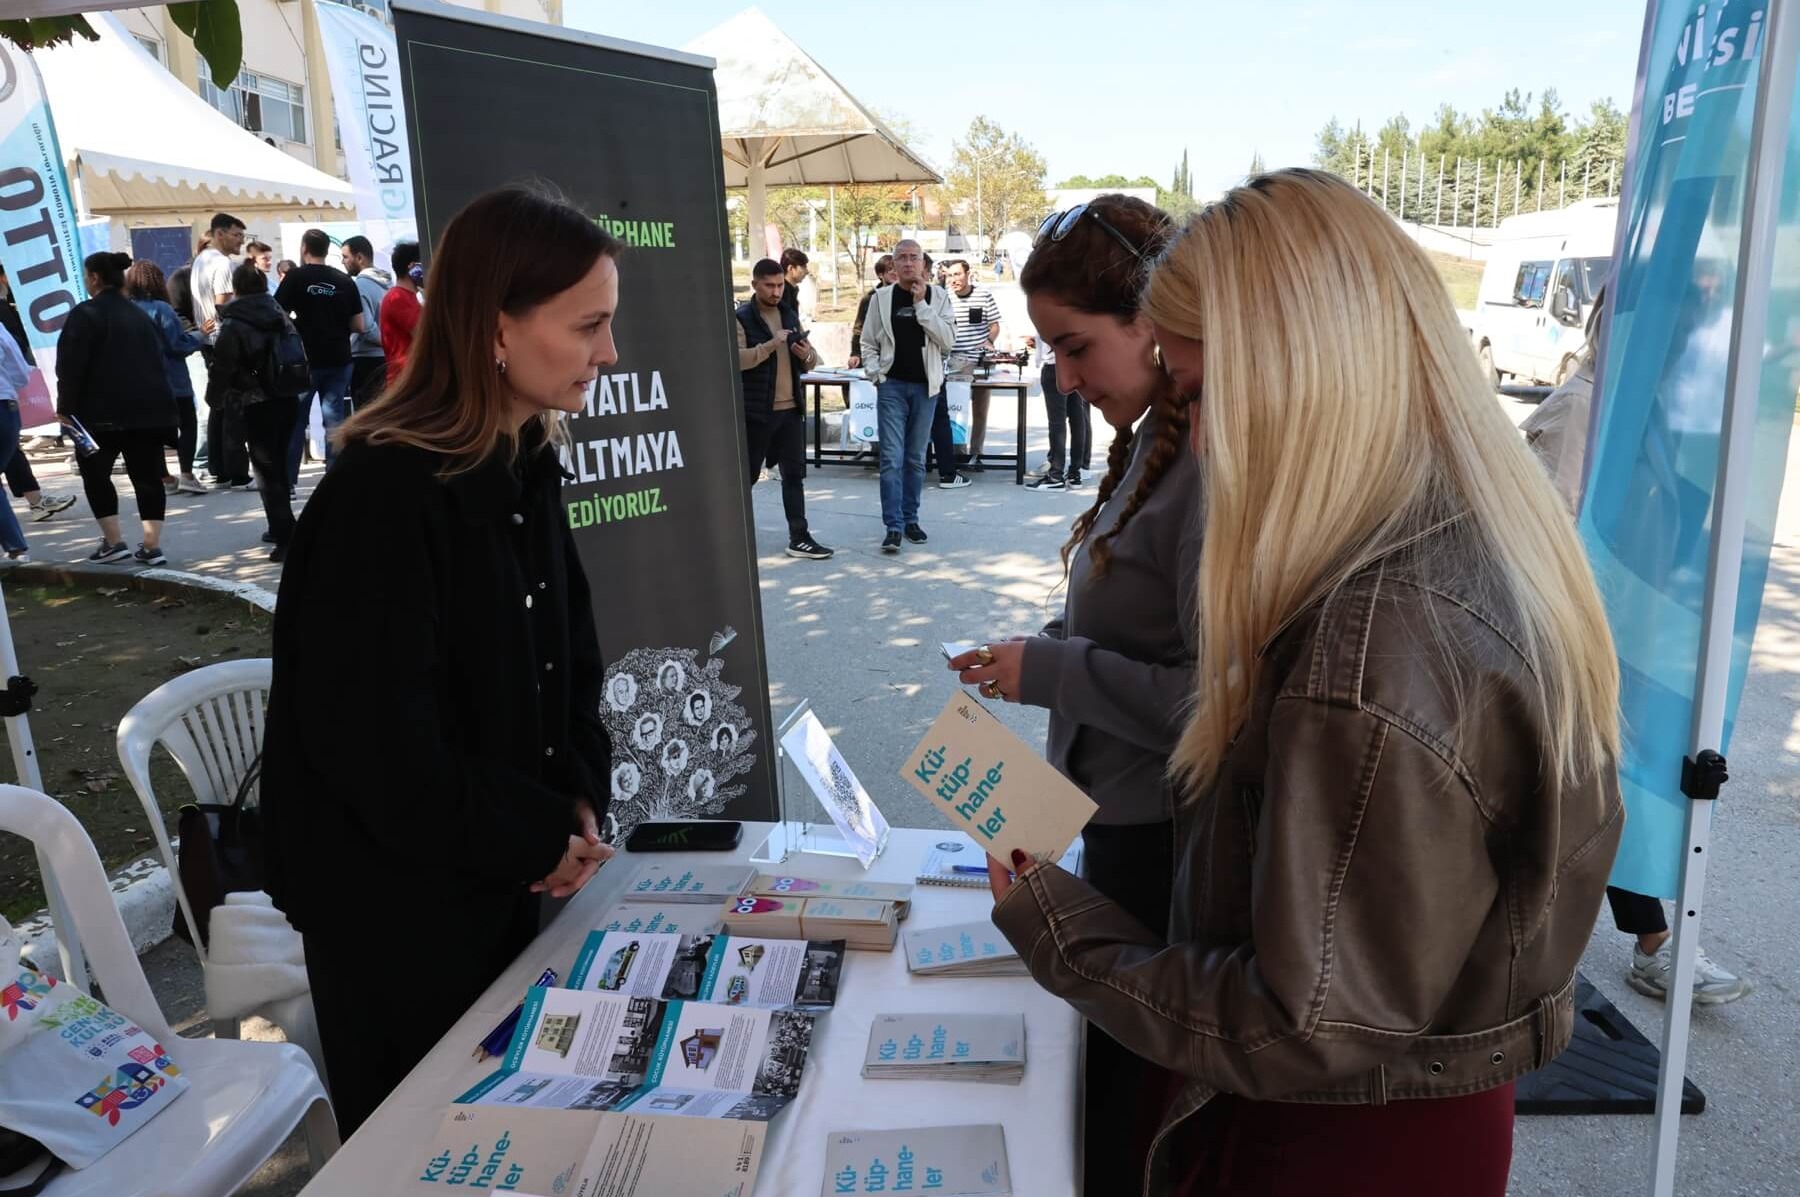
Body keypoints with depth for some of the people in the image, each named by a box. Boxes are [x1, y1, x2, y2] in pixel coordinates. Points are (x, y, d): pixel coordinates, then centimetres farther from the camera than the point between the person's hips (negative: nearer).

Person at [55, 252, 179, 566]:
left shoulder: (86, 314, -5)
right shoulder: (140, 316, 16)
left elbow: (71, 365, -11)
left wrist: (66, 408, -7)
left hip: (104, 411, -5)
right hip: (149, 408, 6)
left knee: (94, 473, 8)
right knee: (147, 476, 4)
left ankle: (113, 542, 3)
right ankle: (151, 545, 0)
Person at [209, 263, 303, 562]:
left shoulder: (234, 323, -9)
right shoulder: (279, 313, 8)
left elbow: (222, 366, -9)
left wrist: (216, 397, 5)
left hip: (258, 404, -6)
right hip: (288, 399, 6)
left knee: (267, 470, -3)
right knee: (279, 464, 18)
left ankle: (286, 537, -11)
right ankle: (281, 528, 26)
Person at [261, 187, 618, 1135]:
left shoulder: (527, 466, 0)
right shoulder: (383, 496, -27)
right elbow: (379, 746, -27)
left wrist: (580, 800, -5)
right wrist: (540, 840, -17)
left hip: (499, 877, 8)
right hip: (393, 895, -7)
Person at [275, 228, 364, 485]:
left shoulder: (295, 278, -5)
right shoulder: (345, 281, 3)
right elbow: (358, 325, 4)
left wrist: (297, 325, 12)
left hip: (305, 360, -2)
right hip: (338, 360, 2)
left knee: (295, 420, 6)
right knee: (335, 419, 5)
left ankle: (288, 480, 8)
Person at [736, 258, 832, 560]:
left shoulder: (790, 316, 13)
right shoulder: (741, 318, -6)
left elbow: (809, 363, 16)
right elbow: (736, 359, -20)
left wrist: (807, 356, -6)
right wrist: (770, 345, -29)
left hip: (790, 408, 5)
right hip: (755, 410, -5)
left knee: (794, 474, 3)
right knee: (747, 473, 5)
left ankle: (799, 538, 6)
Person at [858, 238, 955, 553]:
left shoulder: (938, 296, 2)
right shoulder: (882, 297, 2)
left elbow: (948, 340, -9)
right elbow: (868, 343, 8)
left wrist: (921, 304, -13)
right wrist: (876, 375, -6)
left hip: (925, 386, 1)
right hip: (892, 386, -1)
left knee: (916, 458, 10)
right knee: (892, 458, -6)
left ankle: (910, 519, 20)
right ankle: (893, 526, -5)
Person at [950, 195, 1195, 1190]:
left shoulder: (1211, 467, -23)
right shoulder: (1153, 440, 6)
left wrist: (1052, 671, -18)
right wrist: (1039, 651, 1)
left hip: (1159, 837, -9)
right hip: (1122, 818, 9)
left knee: (1132, 1115, 12)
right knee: (1113, 1075, 25)